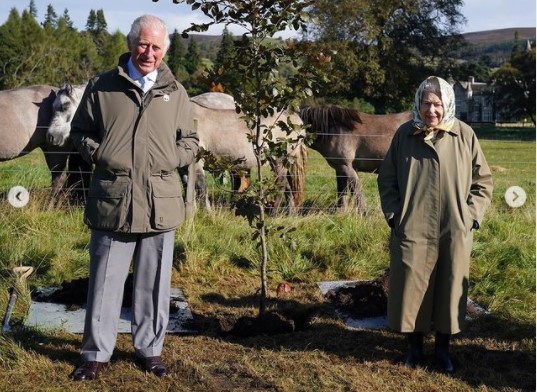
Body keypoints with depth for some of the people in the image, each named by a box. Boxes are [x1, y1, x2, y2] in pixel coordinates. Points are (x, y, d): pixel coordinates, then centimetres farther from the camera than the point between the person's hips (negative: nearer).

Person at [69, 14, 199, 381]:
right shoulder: (102, 86, 6)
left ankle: (149, 349, 24)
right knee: (105, 281, 6)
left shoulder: (176, 92, 10)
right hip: (111, 201, -1)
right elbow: (80, 131, 12)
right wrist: (98, 154, -6)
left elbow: (190, 142, 16)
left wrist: (171, 159, -3)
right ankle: (96, 353, 18)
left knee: (154, 283, 10)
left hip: (160, 203, 1)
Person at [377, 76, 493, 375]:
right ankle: (415, 346, 25)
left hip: (454, 233, 0)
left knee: (449, 289, 9)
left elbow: (483, 181, 5)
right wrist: (395, 215, -1)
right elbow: (387, 180, 7)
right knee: (411, 289, 7)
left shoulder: (465, 135, -3)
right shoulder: (405, 134, -2)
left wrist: (471, 216, -4)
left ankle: (443, 348, 26)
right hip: (412, 231, 0)